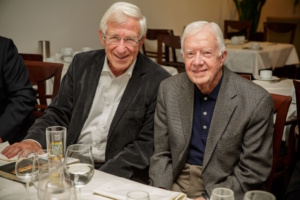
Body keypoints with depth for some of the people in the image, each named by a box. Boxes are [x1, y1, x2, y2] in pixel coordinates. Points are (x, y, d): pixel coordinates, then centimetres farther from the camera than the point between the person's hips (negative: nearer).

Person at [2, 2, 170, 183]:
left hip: (120, 176, -3)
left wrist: (100, 178, -19)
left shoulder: (158, 81, -6)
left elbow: (147, 145, -8)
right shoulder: (82, 64, 7)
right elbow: (59, 113, 11)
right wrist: (34, 140, -10)